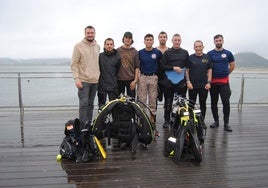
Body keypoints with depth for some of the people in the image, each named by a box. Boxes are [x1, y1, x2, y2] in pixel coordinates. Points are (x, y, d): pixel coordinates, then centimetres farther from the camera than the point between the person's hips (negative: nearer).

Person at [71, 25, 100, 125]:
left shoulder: (97, 46, 11)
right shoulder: (78, 46, -4)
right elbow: (74, 64, -7)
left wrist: (99, 76, 11)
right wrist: (77, 79, -16)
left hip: (95, 80, 5)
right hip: (83, 80, -5)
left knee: (90, 104, 12)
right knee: (84, 103, -8)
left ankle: (89, 124, 21)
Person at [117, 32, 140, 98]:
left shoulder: (135, 52, 3)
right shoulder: (117, 51, 4)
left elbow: (137, 67, 1)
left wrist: (135, 80, -7)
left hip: (131, 80, 0)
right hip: (119, 79, 0)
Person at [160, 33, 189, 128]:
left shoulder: (185, 52, 12)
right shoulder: (167, 53, 5)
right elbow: (162, 66, -1)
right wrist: (173, 68, -13)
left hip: (182, 81, 2)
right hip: (169, 81, -1)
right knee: (168, 101, 4)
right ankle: (167, 120, 14)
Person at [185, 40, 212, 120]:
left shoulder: (207, 57, 7)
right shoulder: (190, 57, 2)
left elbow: (209, 70, 7)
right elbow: (186, 70, 2)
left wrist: (209, 82, -2)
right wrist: (188, 82, -7)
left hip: (204, 86, 2)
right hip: (192, 85, -1)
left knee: (203, 104, 7)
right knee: (191, 104, 4)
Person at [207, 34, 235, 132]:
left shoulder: (228, 53, 6)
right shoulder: (210, 54, 5)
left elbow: (232, 66, 14)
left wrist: (225, 73, 12)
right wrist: (209, 77, 5)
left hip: (224, 81, -1)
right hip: (213, 81, 1)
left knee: (226, 102, -8)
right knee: (214, 103, 8)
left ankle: (226, 123, -1)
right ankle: (216, 121, 22)